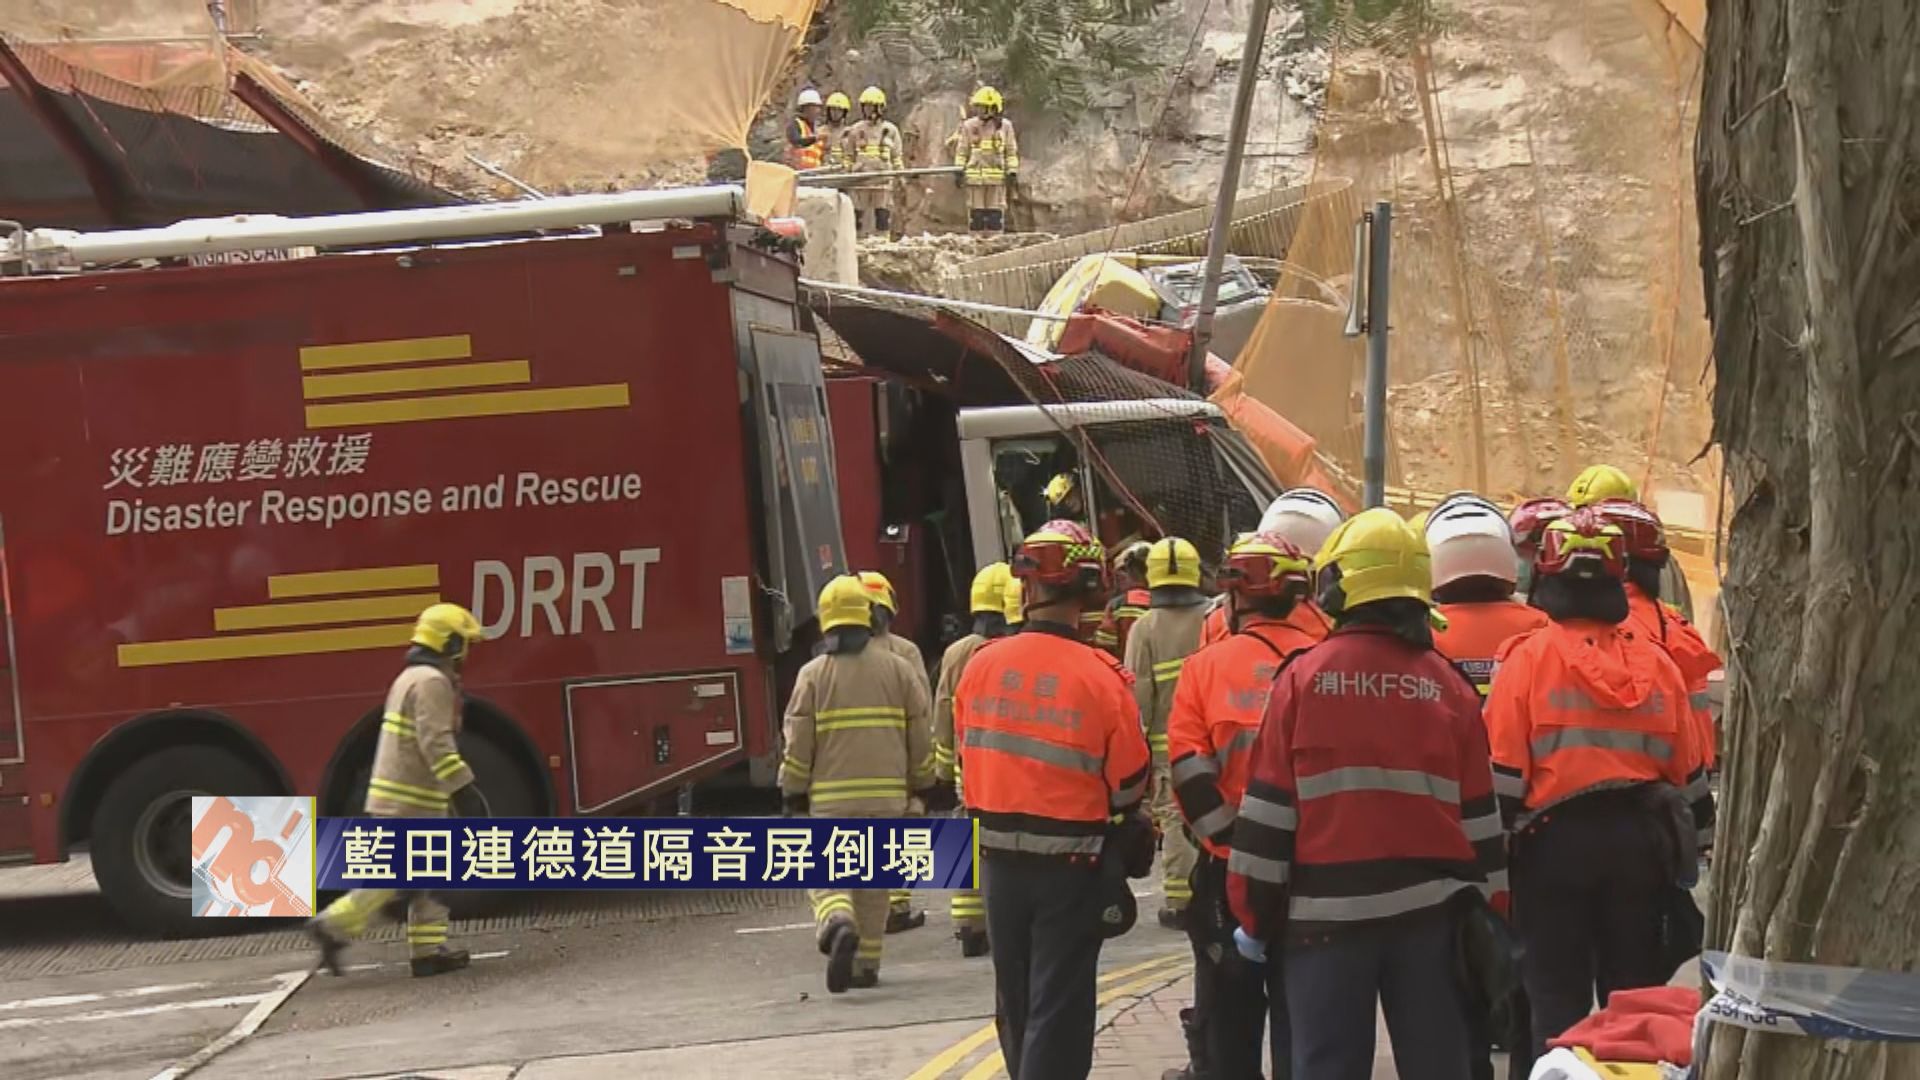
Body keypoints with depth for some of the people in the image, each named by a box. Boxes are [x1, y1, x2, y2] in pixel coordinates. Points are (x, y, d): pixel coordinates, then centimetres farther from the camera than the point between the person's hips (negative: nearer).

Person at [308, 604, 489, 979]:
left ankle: (428, 950, 10)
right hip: (408, 803, -10)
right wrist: (463, 789, -25)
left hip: (410, 798, 10)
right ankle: (334, 927, -7)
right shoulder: (432, 682, -15)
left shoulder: (412, 678, 18)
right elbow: (436, 745, -24)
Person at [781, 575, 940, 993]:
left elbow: (798, 742, -4)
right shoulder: (898, 670, 2)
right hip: (886, 795, 2)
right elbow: (921, 736, 6)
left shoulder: (813, 674, -4)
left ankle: (838, 924, -26)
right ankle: (865, 964, 14)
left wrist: (793, 791, 7)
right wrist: (925, 784, 19)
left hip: (831, 798, -2)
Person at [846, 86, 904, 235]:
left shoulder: (890, 130, 7)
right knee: (858, 216, 1)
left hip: (883, 182, -1)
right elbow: (849, 157, 11)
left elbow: (897, 157, 11)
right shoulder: (856, 130, 9)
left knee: (883, 216, -2)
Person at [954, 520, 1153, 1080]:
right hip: (1071, 865, -4)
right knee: (1058, 1007, 1)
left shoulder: (980, 666, -7)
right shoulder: (1099, 677, -16)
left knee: (1016, 1002, 19)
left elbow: (969, 758, 5)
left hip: (999, 859, 4)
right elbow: (1129, 782, -7)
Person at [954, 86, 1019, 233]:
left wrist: (1012, 172, -1)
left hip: (997, 178, 0)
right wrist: (958, 171, -1)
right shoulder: (969, 126, 4)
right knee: (976, 215, 2)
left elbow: (1012, 152, 7)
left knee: (996, 215, 0)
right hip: (975, 177, 0)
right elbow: (961, 151, 7)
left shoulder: (1005, 126, 4)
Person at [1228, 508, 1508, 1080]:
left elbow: (1269, 809, -4)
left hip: (1326, 913, -2)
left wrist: (1255, 915, 5)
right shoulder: (1447, 684, 1)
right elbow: (1479, 816, 6)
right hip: (1431, 914, 2)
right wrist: (1492, 919, 15)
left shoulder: (1303, 678, -5)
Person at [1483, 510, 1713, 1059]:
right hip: (1641, 842, 3)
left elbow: (1504, 773, -10)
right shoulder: (1656, 663, 5)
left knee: (1558, 1001, 2)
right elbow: (1689, 774, 7)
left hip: (1555, 842, -3)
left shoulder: (1527, 658, -7)